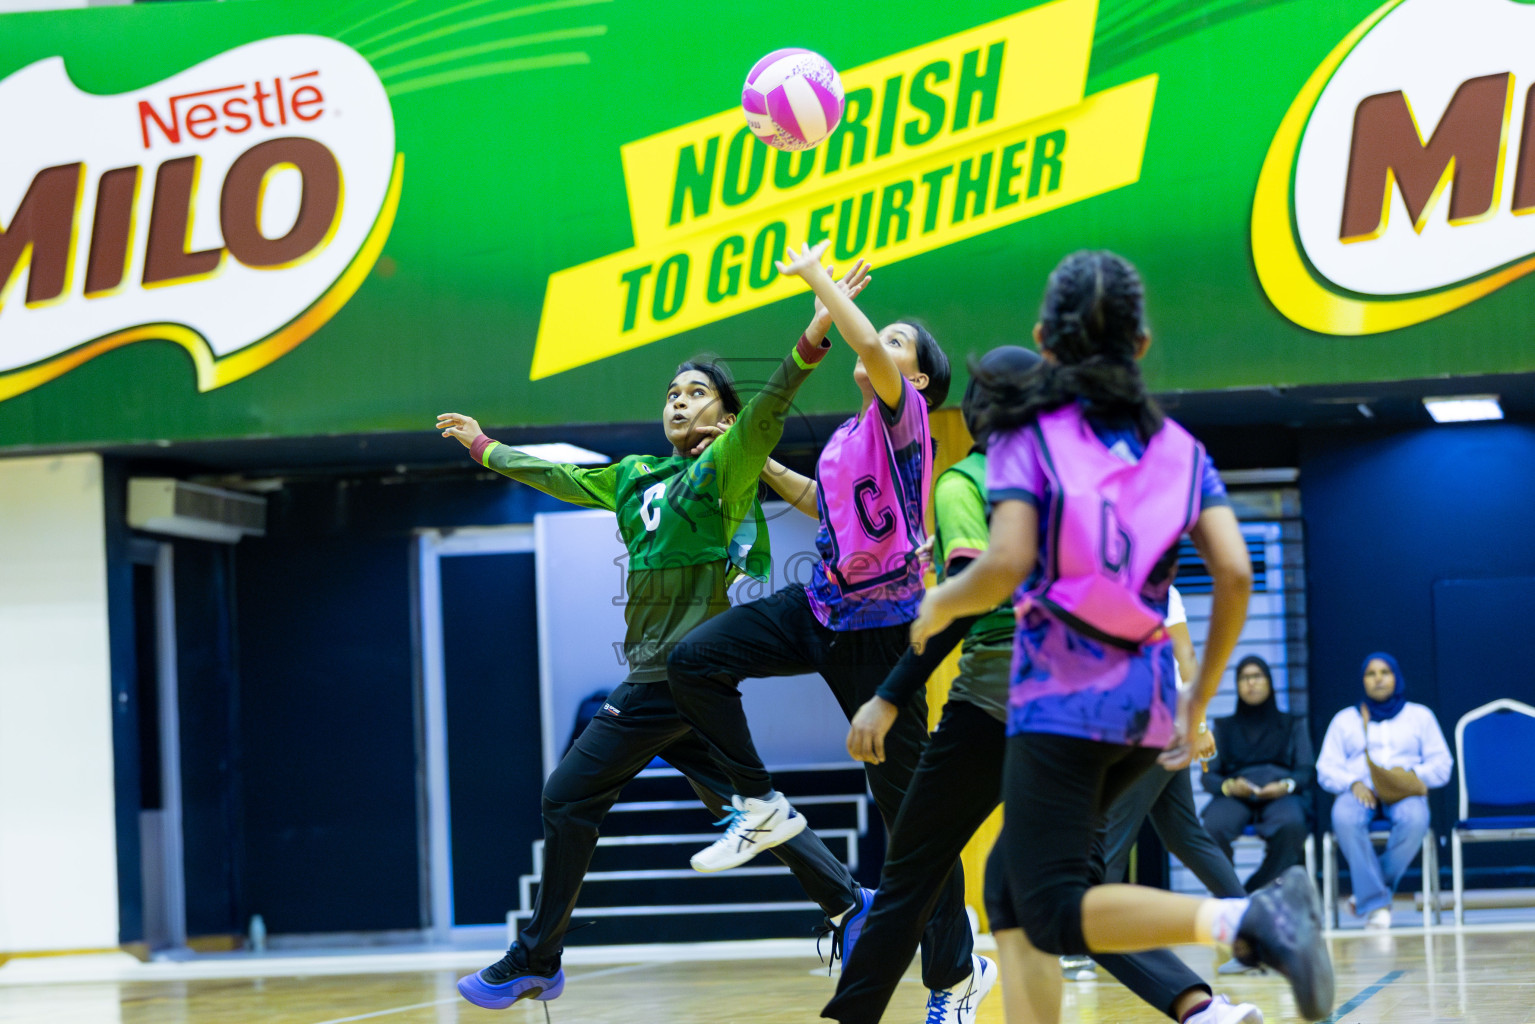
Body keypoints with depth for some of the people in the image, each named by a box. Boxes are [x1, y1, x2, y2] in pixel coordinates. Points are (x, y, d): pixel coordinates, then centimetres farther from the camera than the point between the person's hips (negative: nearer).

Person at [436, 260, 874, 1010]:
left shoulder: (724, 468, -5)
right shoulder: (637, 476, 17)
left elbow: (767, 410, -22)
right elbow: (559, 476, 32)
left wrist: (812, 338, -37)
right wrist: (486, 450, 42)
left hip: (678, 672, -8)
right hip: (662, 675, 8)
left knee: (569, 799, -2)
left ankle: (535, 962, 6)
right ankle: (850, 903, 11)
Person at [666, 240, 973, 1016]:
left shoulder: (905, 413, -7)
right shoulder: (849, 436, 15)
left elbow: (869, 347, -27)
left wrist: (817, 275, -16)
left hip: (881, 625, -7)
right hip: (821, 605, 7)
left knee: (909, 804, -2)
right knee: (694, 660, -12)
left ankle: (952, 977, 8)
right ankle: (762, 807, 1)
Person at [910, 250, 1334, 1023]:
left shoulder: (1027, 434, -1)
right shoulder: (1177, 446, 12)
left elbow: (1006, 564, -15)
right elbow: (1235, 573, 3)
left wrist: (938, 605, 6)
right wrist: (1200, 698, 13)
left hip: (1061, 697, -6)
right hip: (1146, 702, 6)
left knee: (1054, 915, -8)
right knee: (1011, 879, 17)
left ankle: (1246, 920, -30)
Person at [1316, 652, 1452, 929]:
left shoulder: (1419, 716, 20)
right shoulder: (1345, 719, 22)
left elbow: (1441, 765, 11)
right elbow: (1326, 768, 11)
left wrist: (1414, 775, -11)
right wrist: (1353, 783, -11)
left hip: (1405, 792, 0)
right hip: (1360, 790, 0)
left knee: (1415, 820, -39)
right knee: (1344, 819, -39)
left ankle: (1367, 894, -26)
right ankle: (1376, 904, -39)